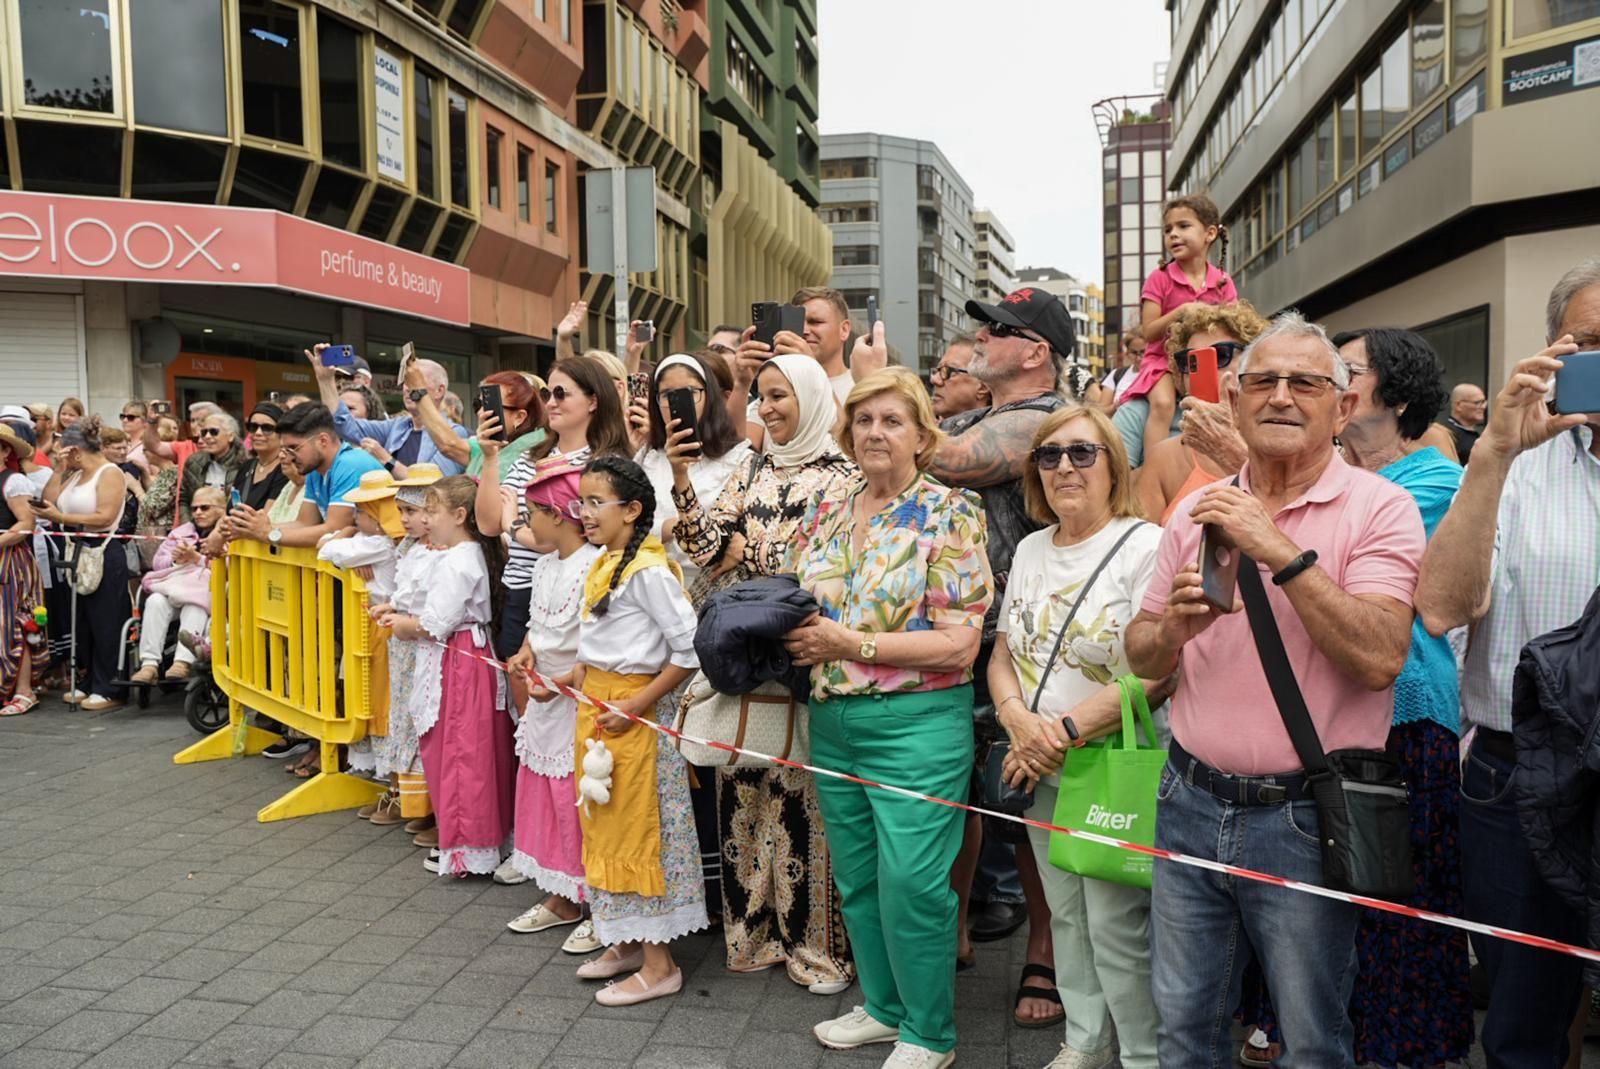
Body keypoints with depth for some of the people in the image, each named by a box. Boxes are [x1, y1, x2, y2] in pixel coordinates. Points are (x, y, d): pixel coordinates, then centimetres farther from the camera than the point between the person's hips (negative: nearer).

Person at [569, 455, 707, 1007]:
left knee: (638, 830, -1)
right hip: (595, 707, 9)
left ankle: (659, 964, 12)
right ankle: (626, 943, 31)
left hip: (634, 712, -9)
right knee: (604, 825, 16)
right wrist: (581, 695, 13)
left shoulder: (647, 570, -18)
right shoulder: (602, 565, 10)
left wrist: (636, 706, -20)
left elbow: (689, 651, -21)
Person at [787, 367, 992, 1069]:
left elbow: (959, 643, -14)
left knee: (912, 883, -2)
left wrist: (851, 644, -16)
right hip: (832, 722, 6)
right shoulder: (827, 516, 10)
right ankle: (884, 1005, 35)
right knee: (856, 876, 16)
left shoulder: (948, 513, -7)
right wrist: (793, 637, -4)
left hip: (916, 722, -6)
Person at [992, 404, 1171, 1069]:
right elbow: (1003, 654, 11)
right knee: (1066, 915, 17)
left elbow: (1158, 672, -21)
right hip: (1041, 770, 7)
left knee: (1117, 926, 0)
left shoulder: (1146, 547, -13)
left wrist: (1066, 730, -21)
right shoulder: (1030, 550, 10)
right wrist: (1018, 718, -9)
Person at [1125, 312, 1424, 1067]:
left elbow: (1378, 659, -21)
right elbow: (1141, 656, 9)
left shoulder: (1379, 509, -8)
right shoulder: (1197, 511, 6)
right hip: (1191, 802, 4)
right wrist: (1174, 626, -13)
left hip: (1302, 818, -4)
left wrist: (1280, 550, -25)